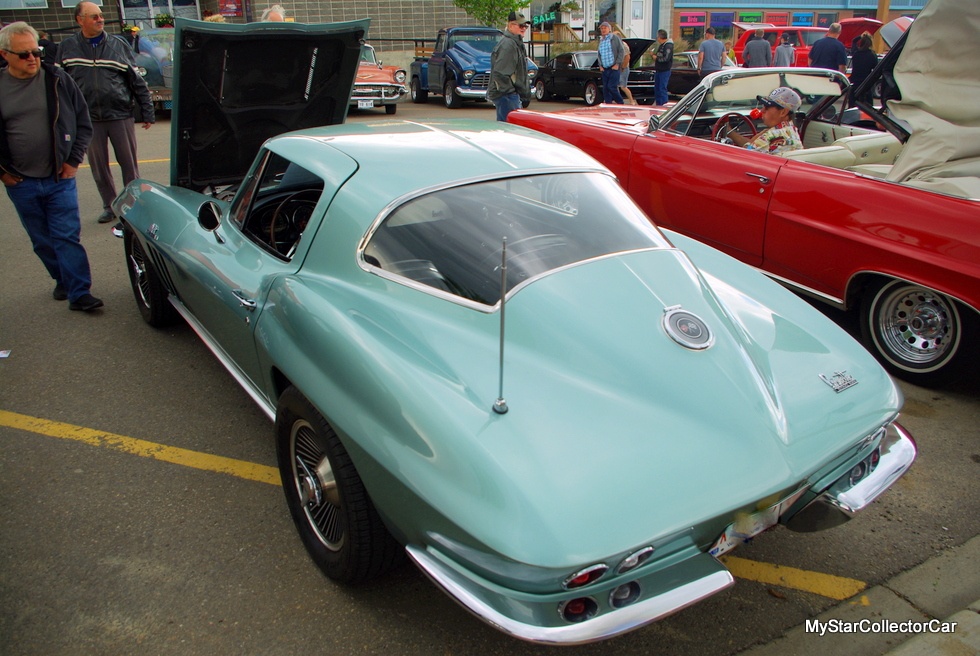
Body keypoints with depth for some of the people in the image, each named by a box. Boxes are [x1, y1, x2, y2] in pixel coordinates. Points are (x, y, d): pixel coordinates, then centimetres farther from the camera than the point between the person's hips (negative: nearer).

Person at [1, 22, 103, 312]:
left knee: (67, 236, -4)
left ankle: (79, 293, -2)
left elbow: (84, 122, 6)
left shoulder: (58, 80, -1)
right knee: (42, 241, 11)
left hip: (60, 179, -1)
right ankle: (63, 280, 27)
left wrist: (73, 160, 1)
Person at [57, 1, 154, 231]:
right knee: (98, 167, 9)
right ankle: (109, 206, 22)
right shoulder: (67, 47, 4)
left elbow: (137, 81, 4)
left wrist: (147, 112, 1)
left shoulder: (118, 44, 2)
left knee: (129, 164, 2)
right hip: (88, 118, 2)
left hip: (121, 115, -1)